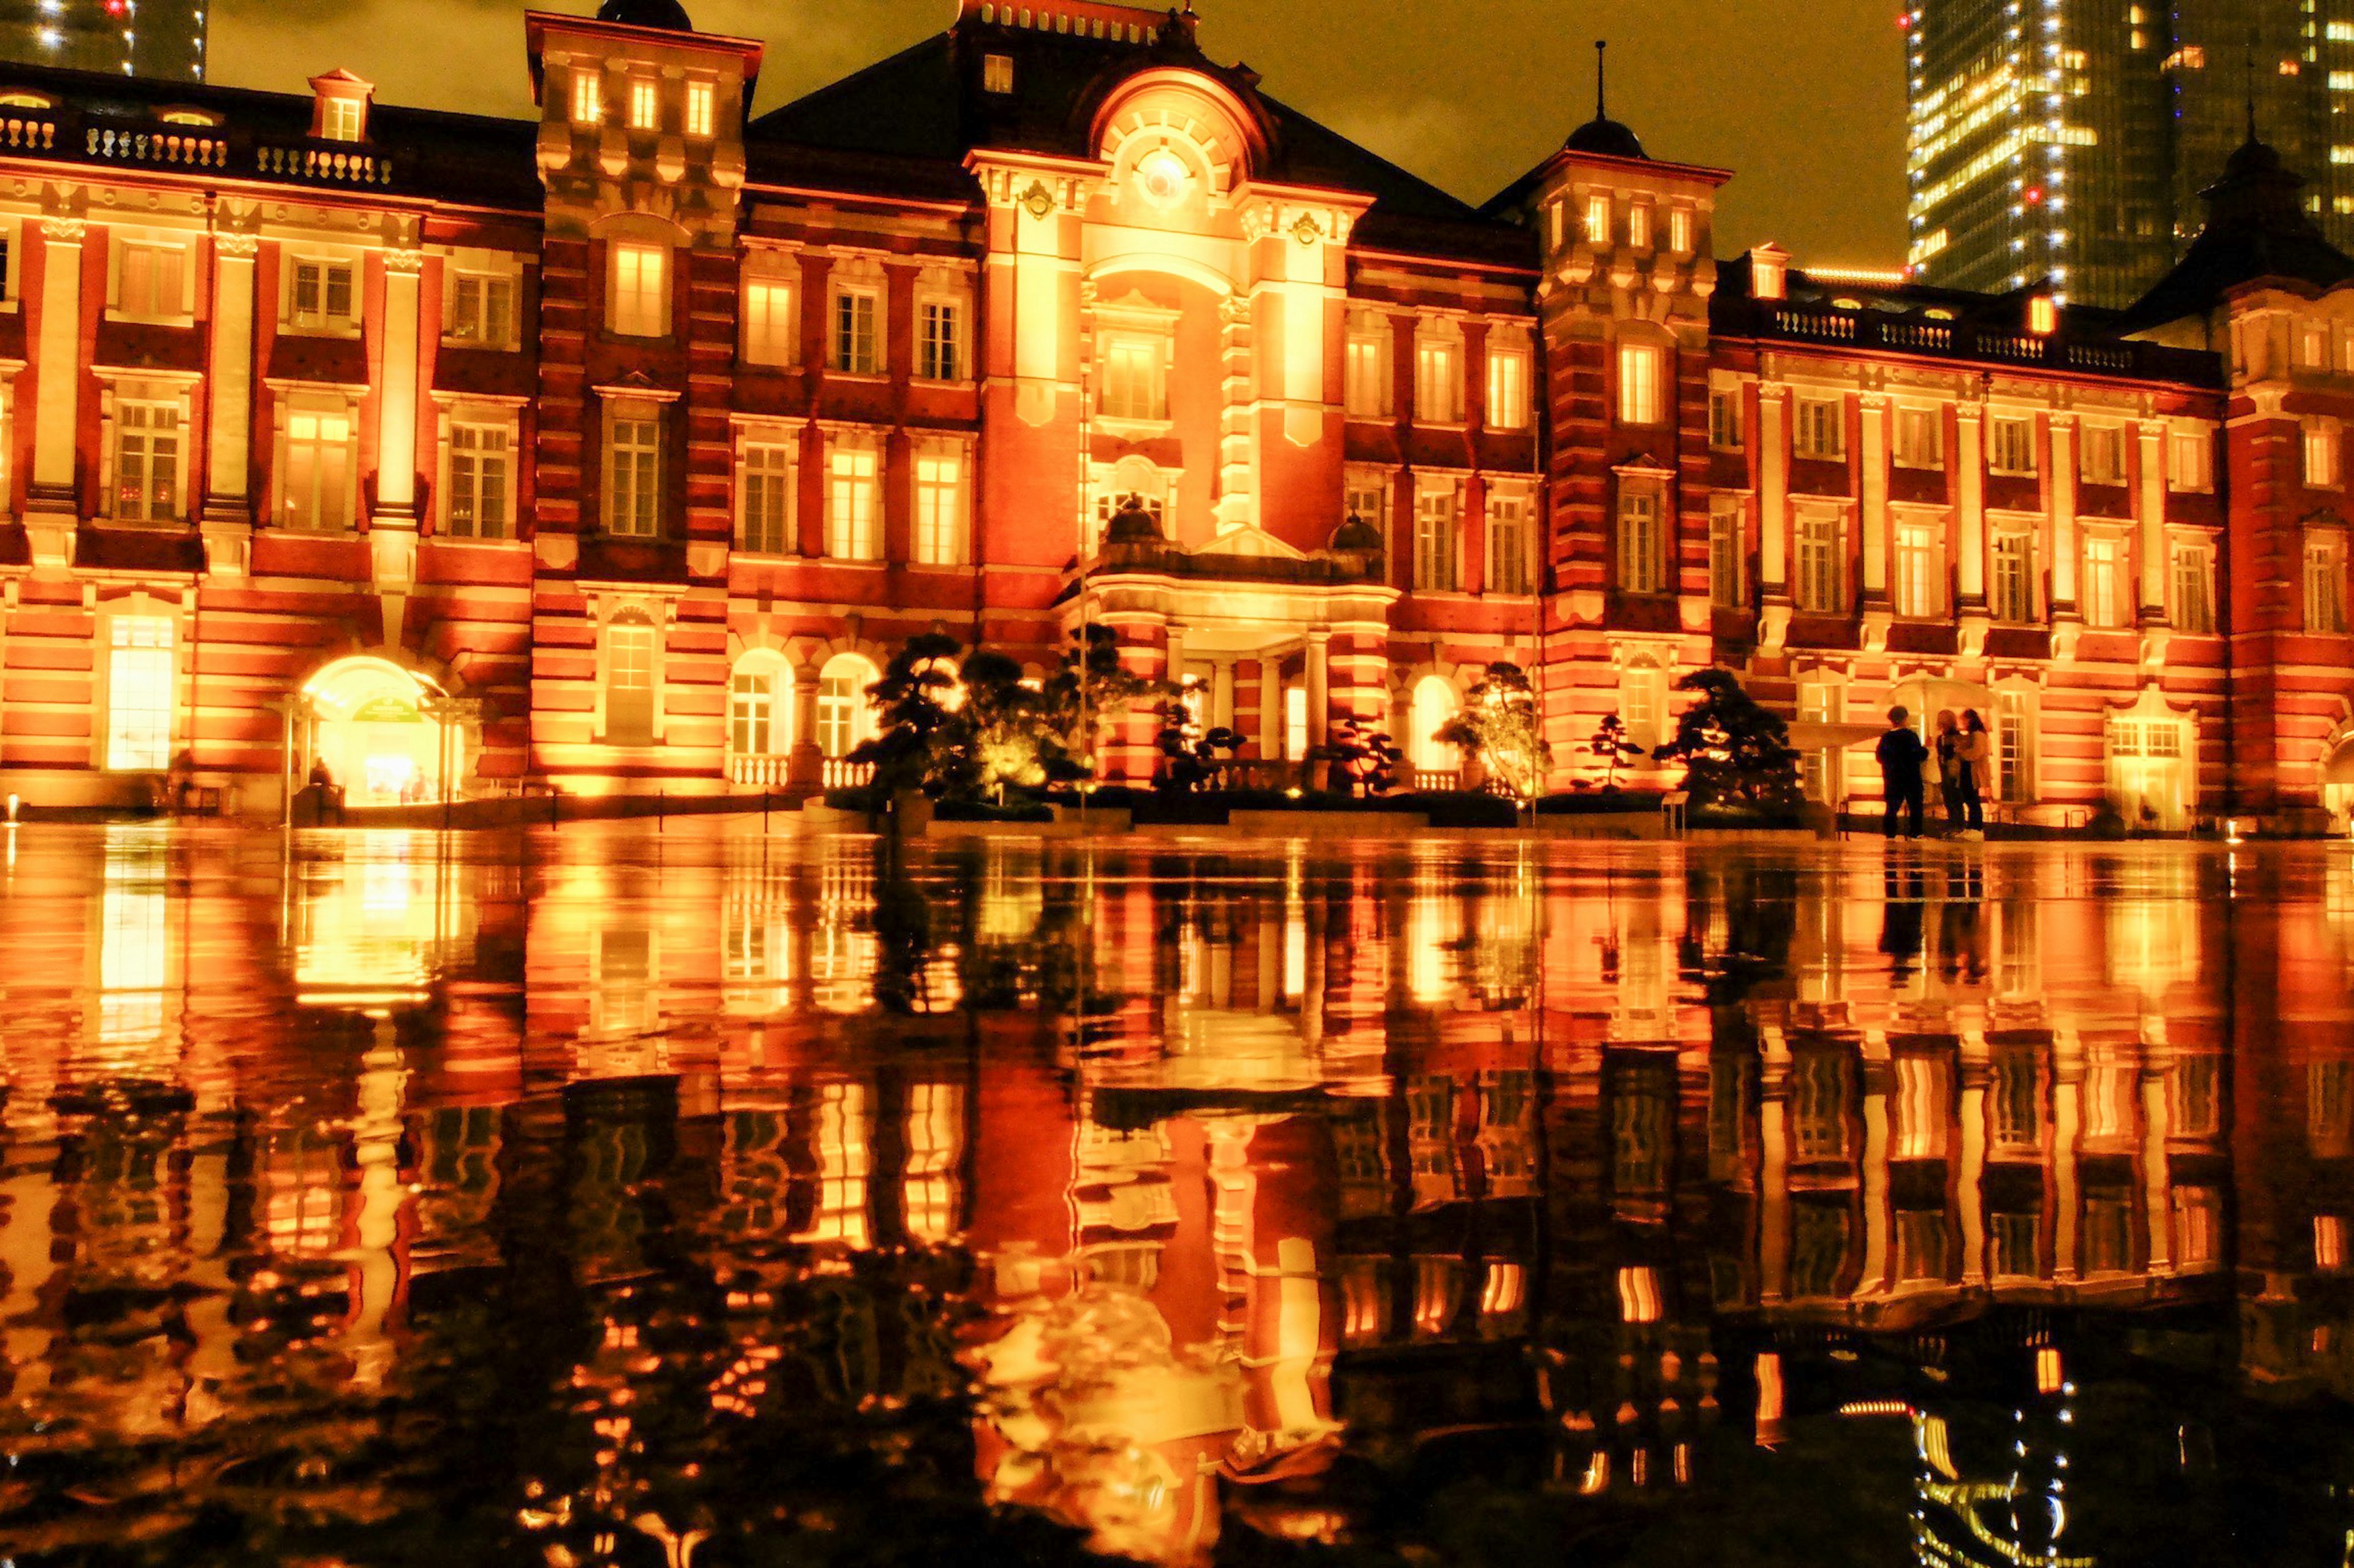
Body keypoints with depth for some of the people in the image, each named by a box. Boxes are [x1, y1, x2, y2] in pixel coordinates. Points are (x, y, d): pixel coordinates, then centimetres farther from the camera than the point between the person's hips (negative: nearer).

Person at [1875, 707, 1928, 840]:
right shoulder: (1910, 736, -11)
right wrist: (1926, 749, 5)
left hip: (1892, 780, 4)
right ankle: (1915, 833, 2)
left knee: (1892, 807, 8)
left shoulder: (1885, 738, 4)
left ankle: (1890, 834, 3)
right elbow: (1920, 755, -14)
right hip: (1911, 779, -4)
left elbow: (1880, 757, 12)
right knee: (1915, 806, 5)